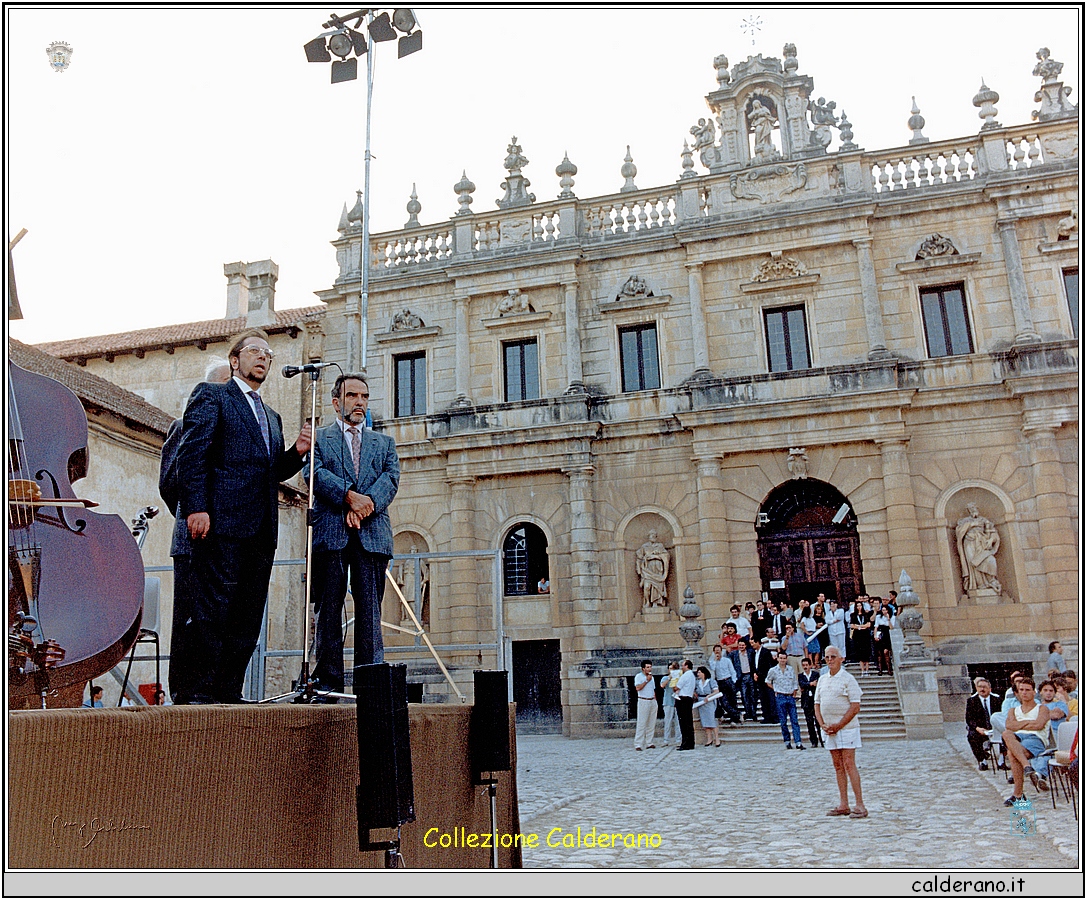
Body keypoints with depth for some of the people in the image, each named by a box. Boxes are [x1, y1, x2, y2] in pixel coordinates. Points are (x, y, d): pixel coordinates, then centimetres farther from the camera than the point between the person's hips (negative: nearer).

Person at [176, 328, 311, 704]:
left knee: (249, 618, 6)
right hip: (223, 522, -7)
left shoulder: (272, 416, 28)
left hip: (262, 529, 7)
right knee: (212, 609, -8)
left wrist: (297, 452, 5)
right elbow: (192, 454, -6)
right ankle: (197, 688, -2)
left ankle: (228, 690, 11)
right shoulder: (211, 395, 7)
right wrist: (196, 508, -17)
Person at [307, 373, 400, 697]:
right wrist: (349, 495, -17)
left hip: (372, 534, 2)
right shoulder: (319, 437, 15)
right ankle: (327, 680, 4)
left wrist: (366, 503, -12)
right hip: (330, 533, -1)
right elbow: (315, 473, -2)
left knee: (370, 609, -2)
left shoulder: (384, 443, 23)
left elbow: (391, 478, 6)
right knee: (328, 609, -1)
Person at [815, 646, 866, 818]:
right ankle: (843, 805, 13)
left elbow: (855, 707, -12)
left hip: (846, 728, -6)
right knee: (838, 766, 8)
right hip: (829, 730, 6)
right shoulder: (822, 679, 13)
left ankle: (859, 805, -3)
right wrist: (823, 725, 0)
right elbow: (817, 704, 15)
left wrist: (838, 726, -14)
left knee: (849, 765, -8)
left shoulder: (848, 679, -6)